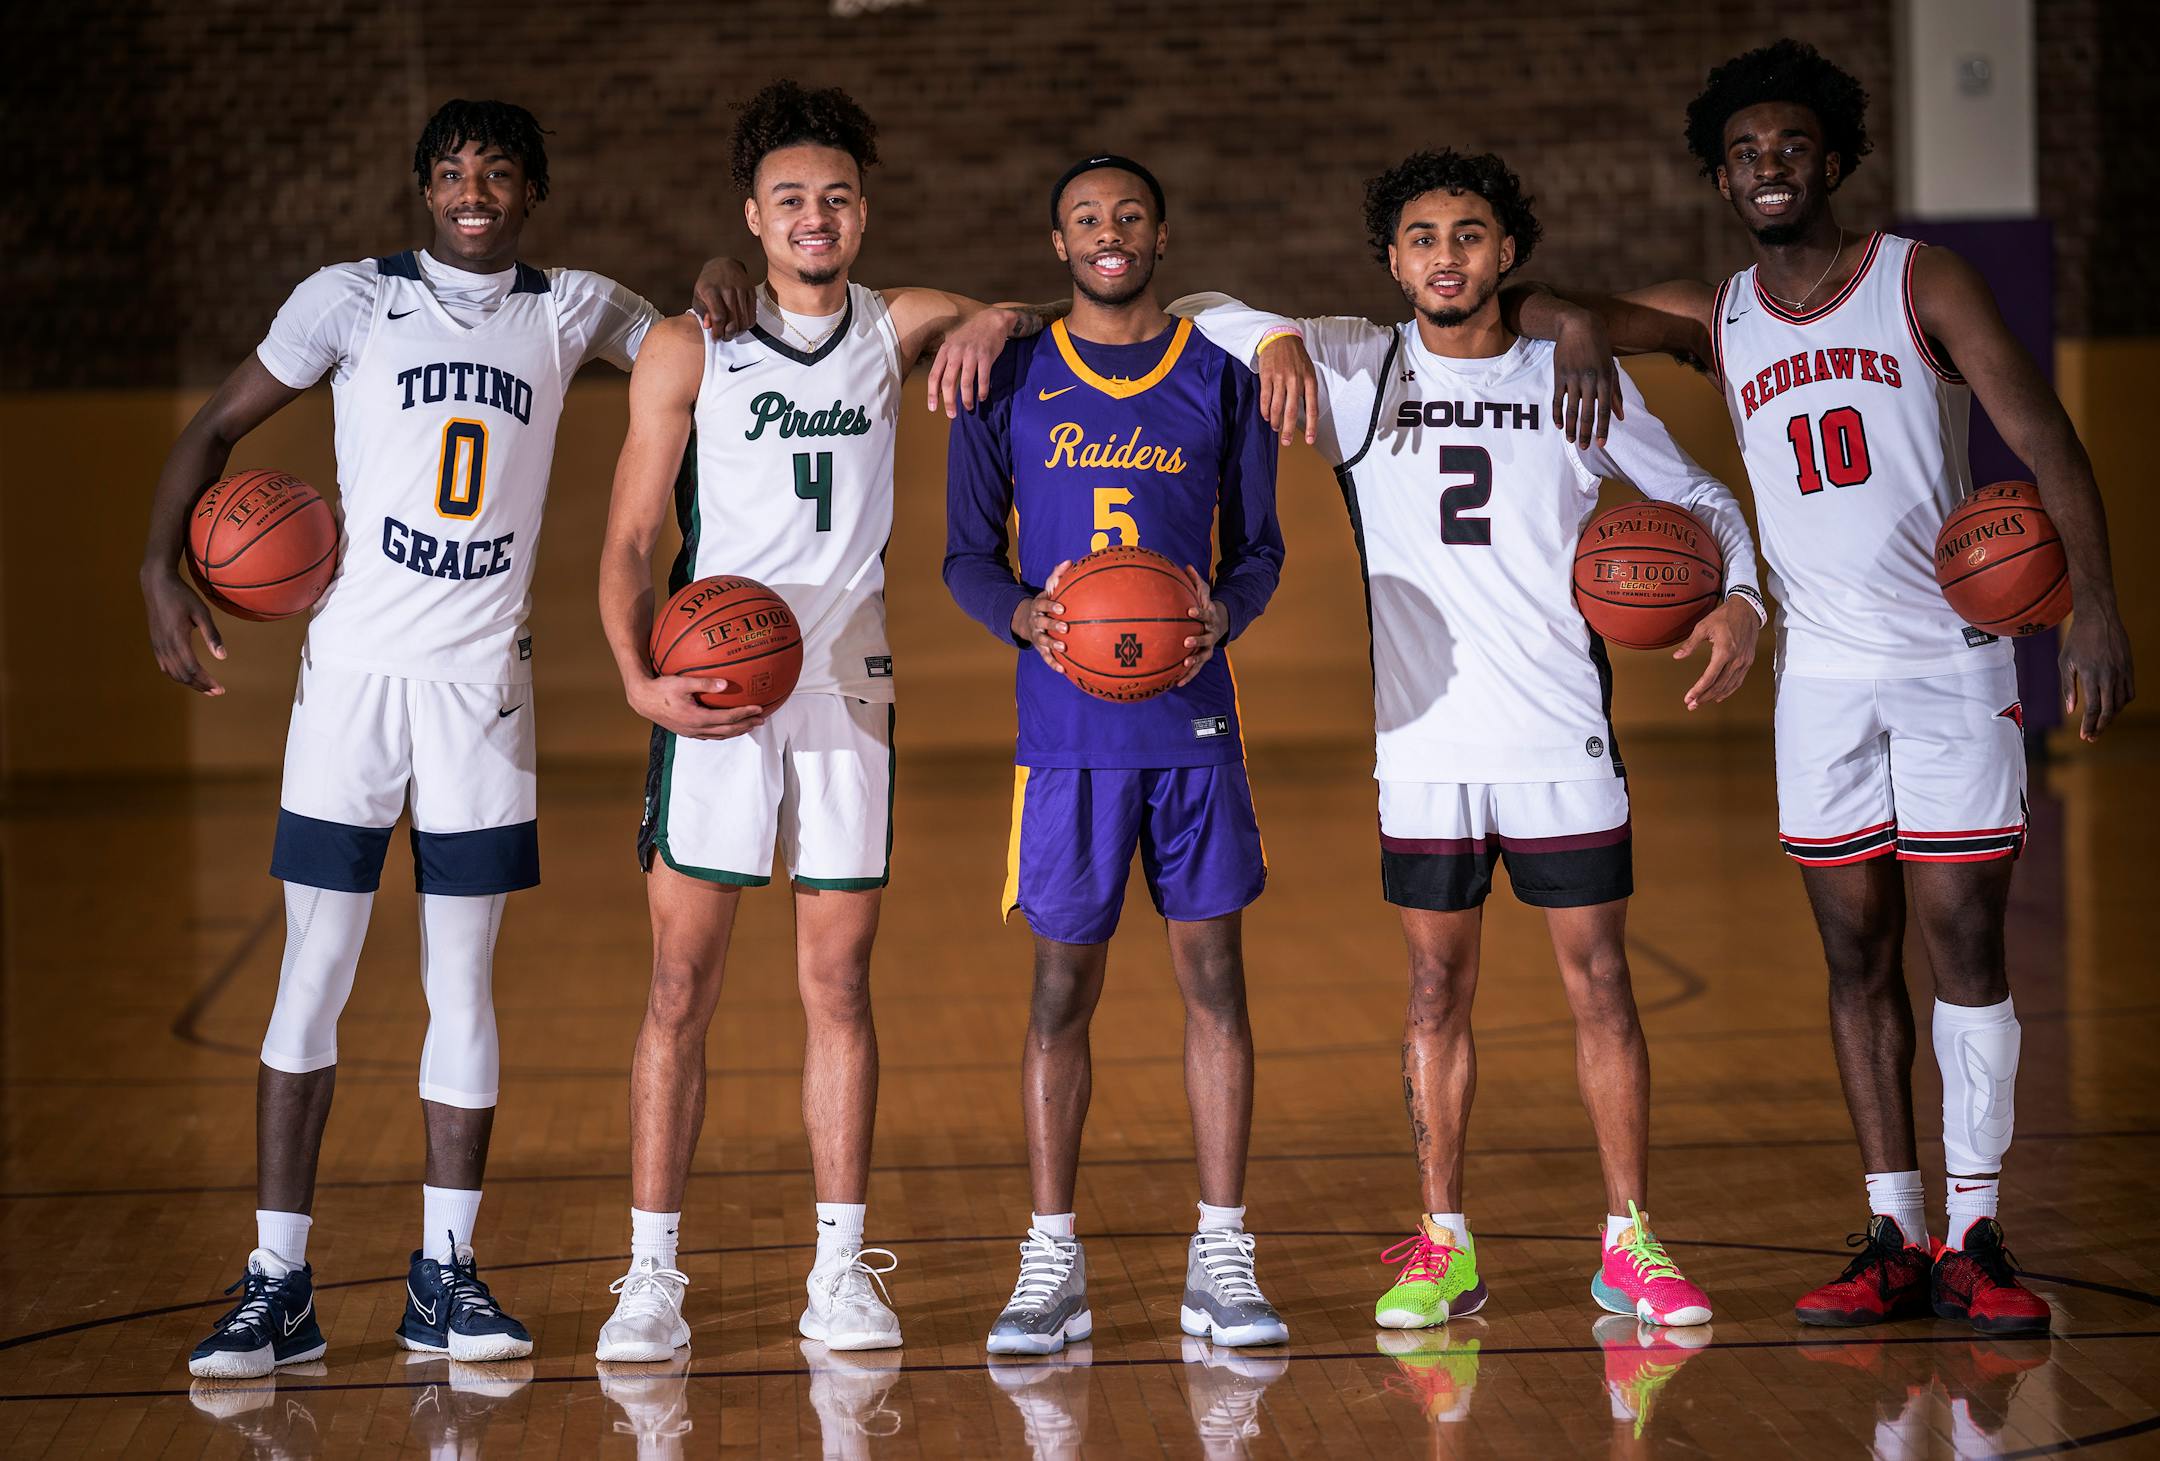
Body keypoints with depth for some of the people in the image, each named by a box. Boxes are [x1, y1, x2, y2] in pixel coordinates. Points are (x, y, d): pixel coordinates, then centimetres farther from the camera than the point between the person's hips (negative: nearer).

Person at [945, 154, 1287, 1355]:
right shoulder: (1009, 385, 5)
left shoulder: (1221, 381, 7)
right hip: (1066, 728, -1)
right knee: (1063, 990, 3)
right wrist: (1026, 615, -15)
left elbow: (1261, 546, 10)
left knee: (1215, 978, 2)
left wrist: (1223, 614, -12)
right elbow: (967, 554, 6)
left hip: (1197, 721, 1)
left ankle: (1221, 1257, 9)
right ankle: (1053, 1261, 11)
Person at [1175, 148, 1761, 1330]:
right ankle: (1443, 1248, 13)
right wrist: (1275, 339, -13)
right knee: (1435, 992, 5)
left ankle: (1630, 1243, 10)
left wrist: (1739, 601, -4)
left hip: (1565, 740, 0)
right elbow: (1197, 315, 8)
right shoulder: (1355, 371, 4)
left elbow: (1701, 501, 14)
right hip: (1424, 744, 0)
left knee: (1599, 985, 2)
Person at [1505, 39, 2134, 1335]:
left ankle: (1974, 1240, 0)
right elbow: (1530, 310, 9)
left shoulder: (1923, 283, -3)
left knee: (1965, 942, -5)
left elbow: (2046, 439, -10)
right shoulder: (1715, 319, 7)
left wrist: (2097, 608, -22)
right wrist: (1583, 331, -16)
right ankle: (1894, 1239, 9)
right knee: (1858, 958, 4)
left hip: (1953, 663, -3)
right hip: (1823, 674, 3)